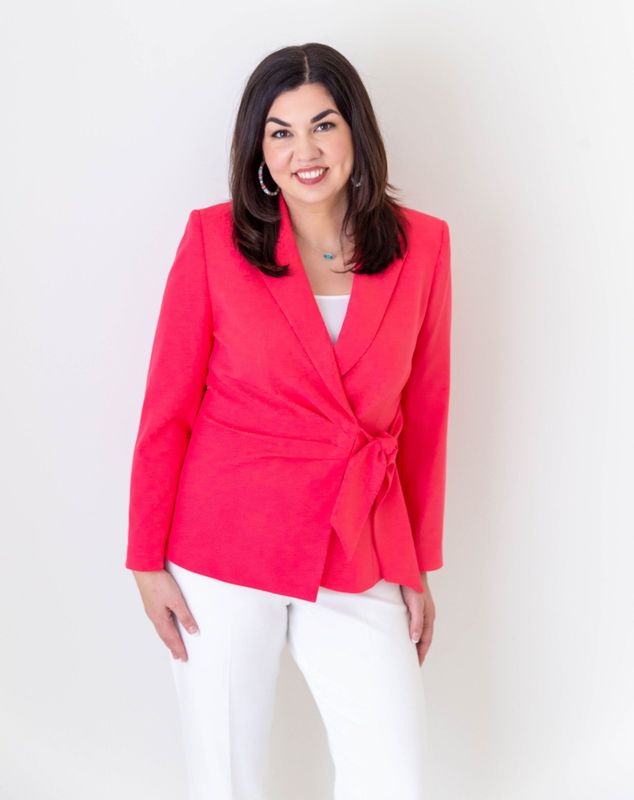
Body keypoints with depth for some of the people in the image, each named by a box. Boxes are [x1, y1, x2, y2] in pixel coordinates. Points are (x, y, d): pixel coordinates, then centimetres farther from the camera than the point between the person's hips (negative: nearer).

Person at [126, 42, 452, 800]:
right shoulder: (213, 238, -6)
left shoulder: (422, 245, 0)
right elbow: (166, 409, -1)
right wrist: (147, 561, -1)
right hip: (225, 547, -1)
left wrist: (418, 567, 9)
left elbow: (423, 413, 6)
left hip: (358, 556, 2)